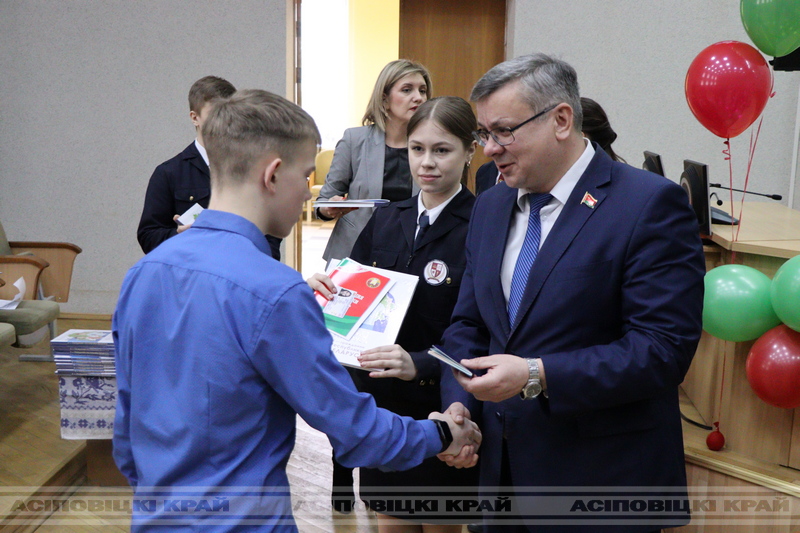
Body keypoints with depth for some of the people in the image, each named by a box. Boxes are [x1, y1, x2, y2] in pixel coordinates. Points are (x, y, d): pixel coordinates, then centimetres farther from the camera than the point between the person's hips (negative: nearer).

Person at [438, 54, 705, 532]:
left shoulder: (651, 204, -14)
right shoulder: (490, 207, 8)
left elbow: (664, 348, -20)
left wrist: (538, 376, -25)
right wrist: (459, 405, -5)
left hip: (604, 478, -6)